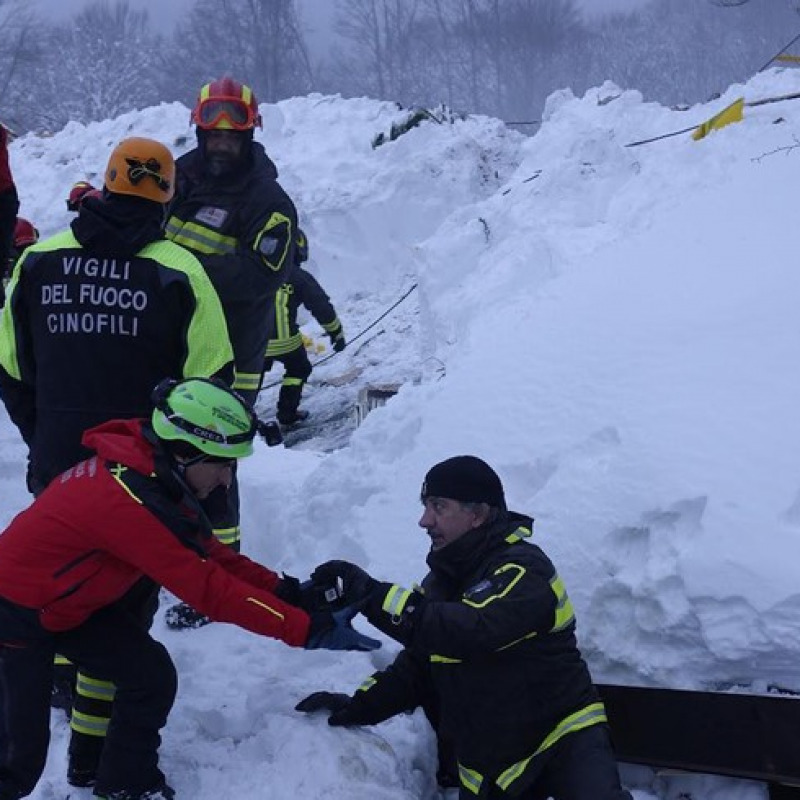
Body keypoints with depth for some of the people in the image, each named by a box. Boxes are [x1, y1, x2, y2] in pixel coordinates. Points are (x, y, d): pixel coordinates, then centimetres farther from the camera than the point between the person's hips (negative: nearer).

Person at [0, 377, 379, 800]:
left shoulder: (151, 471, -8)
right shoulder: (128, 500, -36)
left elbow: (210, 554, -1)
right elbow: (208, 588, -33)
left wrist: (287, 591, -11)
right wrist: (307, 629, -30)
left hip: (72, 602, 9)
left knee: (151, 677, 1)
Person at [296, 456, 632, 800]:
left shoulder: (523, 570, -17)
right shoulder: (442, 581, 8)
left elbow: (473, 631, -35)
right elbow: (416, 668, 14)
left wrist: (371, 595, -35)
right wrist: (361, 705, -2)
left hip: (561, 734, -7)